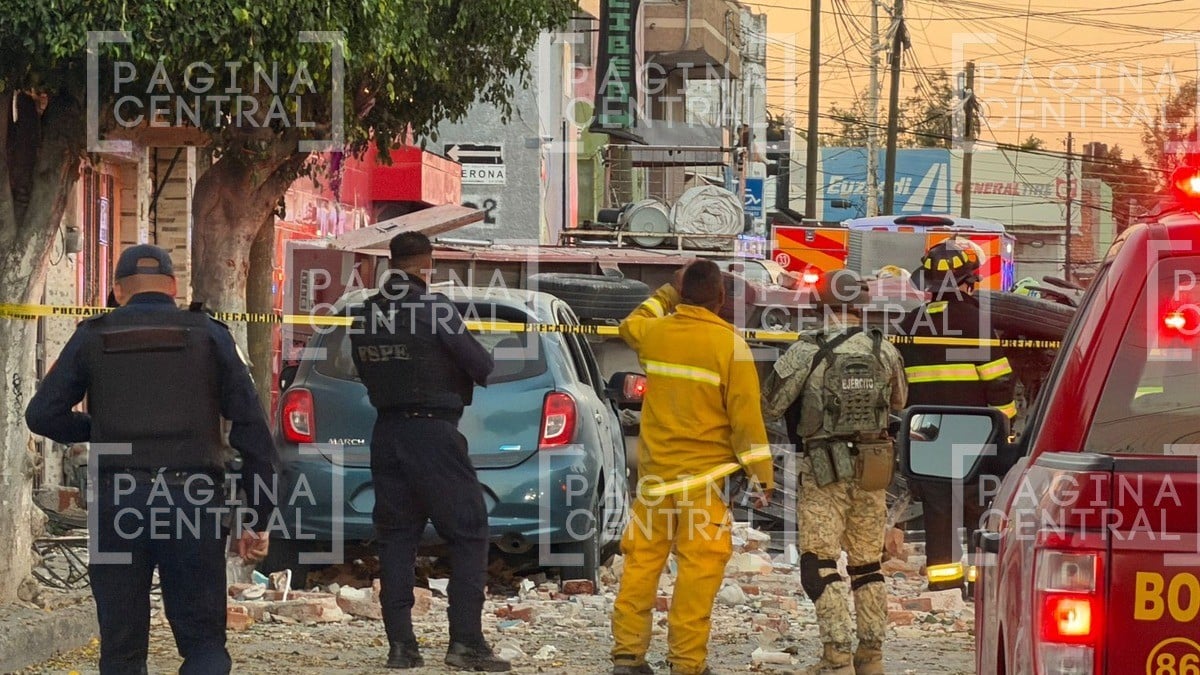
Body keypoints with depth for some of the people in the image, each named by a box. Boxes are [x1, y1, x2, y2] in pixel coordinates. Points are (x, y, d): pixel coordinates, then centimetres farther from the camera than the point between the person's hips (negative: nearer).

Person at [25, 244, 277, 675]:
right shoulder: (208, 335, 6)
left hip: (118, 505, 1)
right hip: (193, 501, -1)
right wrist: (258, 520, 5)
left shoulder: (93, 337, 8)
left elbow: (42, 415, 4)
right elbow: (251, 429, 2)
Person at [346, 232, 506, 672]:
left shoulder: (363, 316, 5)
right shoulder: (436, 310, -13)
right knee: (469, 536, 0)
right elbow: (482, 367, -9)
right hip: (433, 431, -6)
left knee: (396, 538, 10)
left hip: (386, 433, 6)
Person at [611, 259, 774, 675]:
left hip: (654, 470, 5)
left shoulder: (654, 332, 3)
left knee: (642, 558, 10)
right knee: (698, 568, -2)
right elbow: (746, 415, -10)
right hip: (704, 470, -5)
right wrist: (762, 474, -3)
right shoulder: (729, 344, -11)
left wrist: (667, 294, 35)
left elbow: (629, 326, 29)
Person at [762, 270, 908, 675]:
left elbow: (770, 406, -4)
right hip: (872, 473, 5)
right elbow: (899, 402, 19)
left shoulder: (807, 352, -11)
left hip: (825, 473, -4)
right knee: (867, 565, 15)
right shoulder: (885, 352, 2)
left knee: (819, 566, -1)